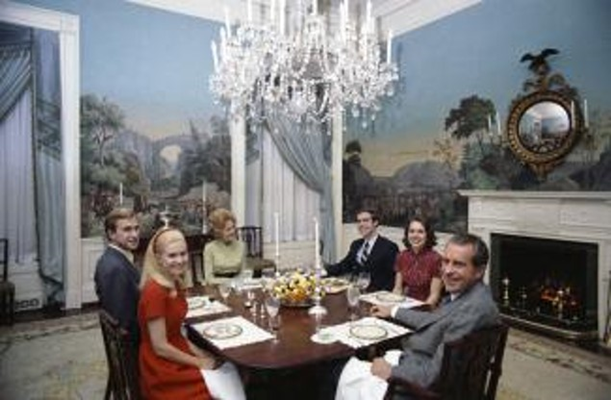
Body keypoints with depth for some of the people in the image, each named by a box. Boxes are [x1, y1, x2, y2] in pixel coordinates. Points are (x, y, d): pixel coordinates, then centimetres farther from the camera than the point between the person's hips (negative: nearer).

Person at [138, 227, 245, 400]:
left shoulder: (175, 284, 3)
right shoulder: (154, 291, -24)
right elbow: (160, 347, -20)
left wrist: (197, 352, 0)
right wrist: (198, 362, -12)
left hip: (179, 355, 8)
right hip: (163, 368, -8)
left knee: (231, 372, -3)